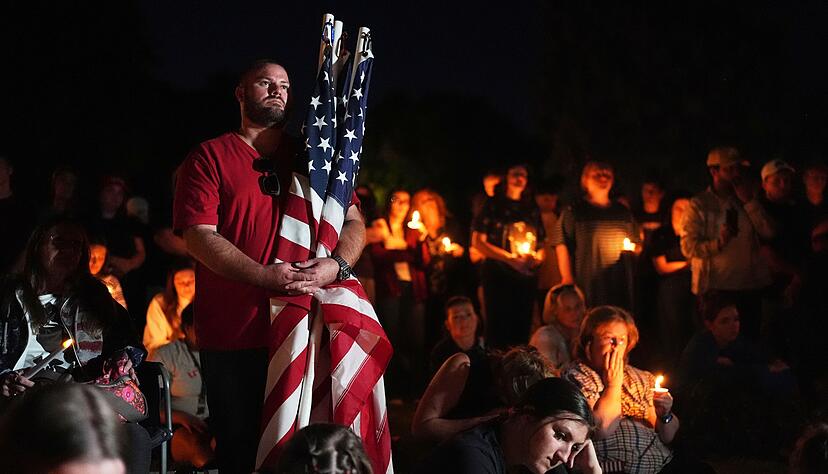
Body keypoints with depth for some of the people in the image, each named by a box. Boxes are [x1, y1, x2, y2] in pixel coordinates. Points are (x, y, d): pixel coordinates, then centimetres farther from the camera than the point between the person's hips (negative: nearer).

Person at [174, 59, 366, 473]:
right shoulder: (209, 157, 4)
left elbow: (353, 223, 13)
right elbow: (200, 237, -7)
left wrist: (336, 264, -9)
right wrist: (268, 276, -18)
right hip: (235, 338, -3)